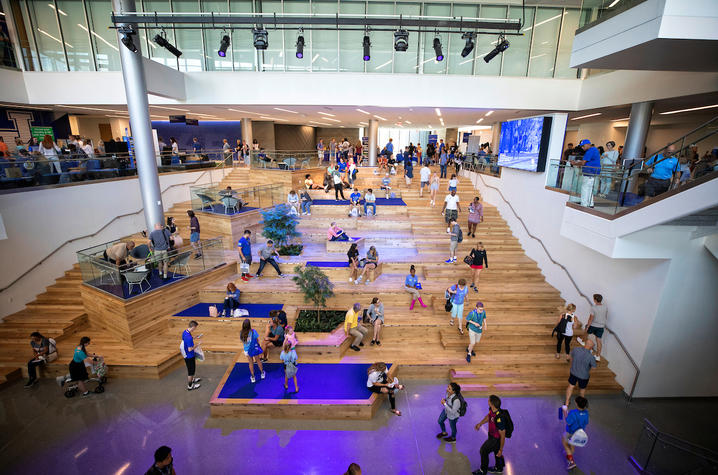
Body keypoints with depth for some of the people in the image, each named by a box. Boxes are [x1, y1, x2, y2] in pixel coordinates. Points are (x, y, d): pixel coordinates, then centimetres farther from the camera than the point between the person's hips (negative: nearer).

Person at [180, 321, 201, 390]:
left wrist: (194, 338, 6)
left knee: (193, 367, 29)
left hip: (186, 355, 9)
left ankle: (192, 379, 50)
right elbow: (190, 349, -29)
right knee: (191, 370, 10)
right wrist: (196, 345, -15)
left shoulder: (184, 332, -7)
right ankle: (190, 386, 27)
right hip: (189, 356, -9)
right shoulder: (189, 337, -35)